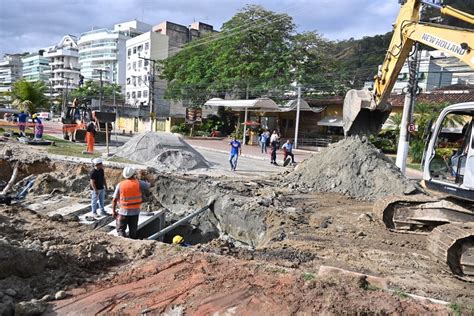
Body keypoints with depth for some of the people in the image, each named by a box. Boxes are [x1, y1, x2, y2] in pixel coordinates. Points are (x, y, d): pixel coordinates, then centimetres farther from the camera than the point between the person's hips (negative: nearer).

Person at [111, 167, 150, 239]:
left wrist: (113, 211, 5)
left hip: (124, 211, -1)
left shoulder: (120, 185, -9)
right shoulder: (138, 183, -9)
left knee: (120, 229, 12)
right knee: (133, 230, 16)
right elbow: (148, 185, 10)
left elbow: (114, 199, -6)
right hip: (135, 211, 1)